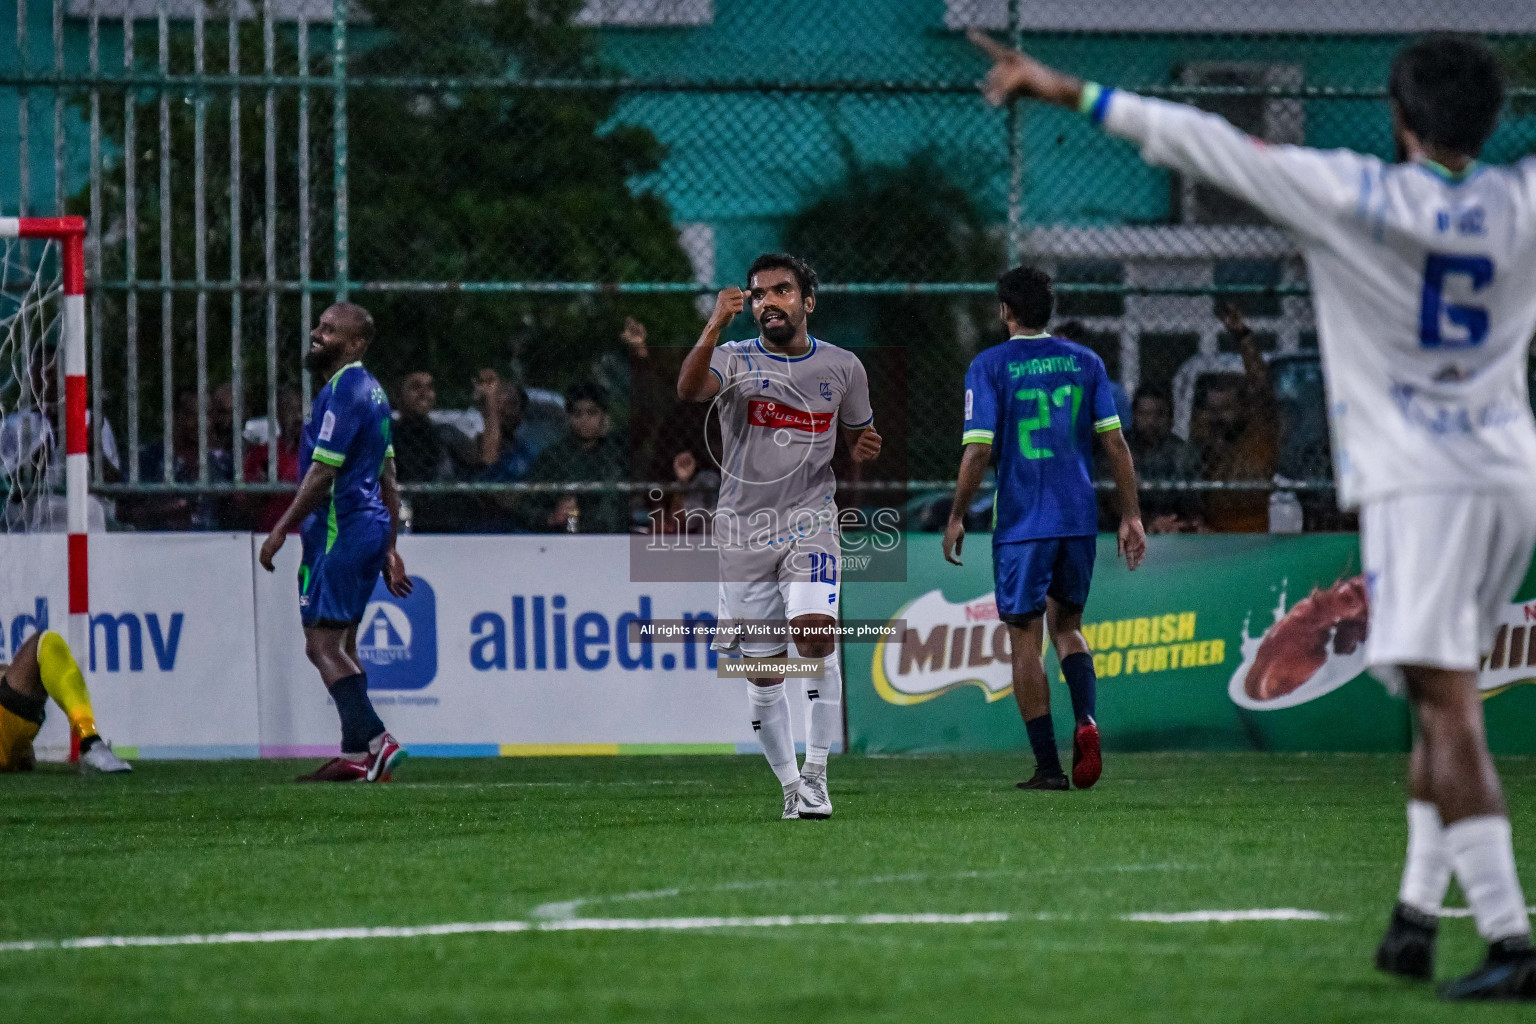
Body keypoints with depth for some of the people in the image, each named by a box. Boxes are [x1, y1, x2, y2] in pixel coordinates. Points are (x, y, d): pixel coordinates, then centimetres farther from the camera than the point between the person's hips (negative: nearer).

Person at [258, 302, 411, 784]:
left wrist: (281, 529, -13)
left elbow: (322, 473, -19)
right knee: (341, 643, 13)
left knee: (322, 644, -11)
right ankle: (356, 756, 12)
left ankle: (375, 741, -20)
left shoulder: (342, 392, -15)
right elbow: (387, 478, 21)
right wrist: (390, 549, 24)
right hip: (371, 528, 10)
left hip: (340, 531, -10)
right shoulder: (371, 391, 17)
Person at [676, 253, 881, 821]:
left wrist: (865, 450, -5)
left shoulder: (842, 367, 6)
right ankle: (790, 785, 18)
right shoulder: (734, 360, -2)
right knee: (763, 673, 3)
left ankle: (815, 773, -15)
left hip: (809, 519, 0)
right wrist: (715, 326, -39)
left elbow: (858, 437, 19)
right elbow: (689, 389, -25)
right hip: (744, 529, 0)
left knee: (814, 634, -23)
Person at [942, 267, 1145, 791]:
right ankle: (1085, 719, -8)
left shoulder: (989, 366, -4)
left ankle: (1047, 765, 3)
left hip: (1021, 525, -4)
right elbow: (1115, 443, 3)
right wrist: (1130, 516, 8)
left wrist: (956, 518, 0)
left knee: (1025, 640, 5)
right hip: (1079, 519, 4)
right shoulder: (1085, 361, 6)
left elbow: (978, 450, -10)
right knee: (1066, 626, 19)